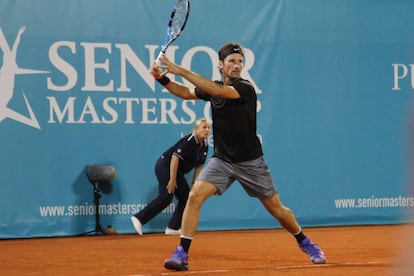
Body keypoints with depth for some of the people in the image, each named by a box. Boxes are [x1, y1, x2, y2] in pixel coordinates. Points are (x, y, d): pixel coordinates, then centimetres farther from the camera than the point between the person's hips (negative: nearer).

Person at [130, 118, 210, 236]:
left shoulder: (204, 147, 7)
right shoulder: (189, 141, -19)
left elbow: (198, 166, 13)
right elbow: (175, 157, -24)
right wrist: (172, 179, -26)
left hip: (177, 171, 10)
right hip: (165, 166, -10)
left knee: (186, 198, 3)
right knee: (166, 197, -19)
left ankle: (173, 228, 5)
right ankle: (139, 218, -18)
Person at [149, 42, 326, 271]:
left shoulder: (245, 89, -18)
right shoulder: (213, 87, 1)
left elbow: (217, 90, -33)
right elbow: (186, 93, 15)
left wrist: (181, 71, -35)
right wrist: (162, 78, -3)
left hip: (250, 163, -4)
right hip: (221, 160, 4)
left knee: (277, 209, 7)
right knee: (195, 196, -19)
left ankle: (306, 244, 33)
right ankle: (182, 254, -15)